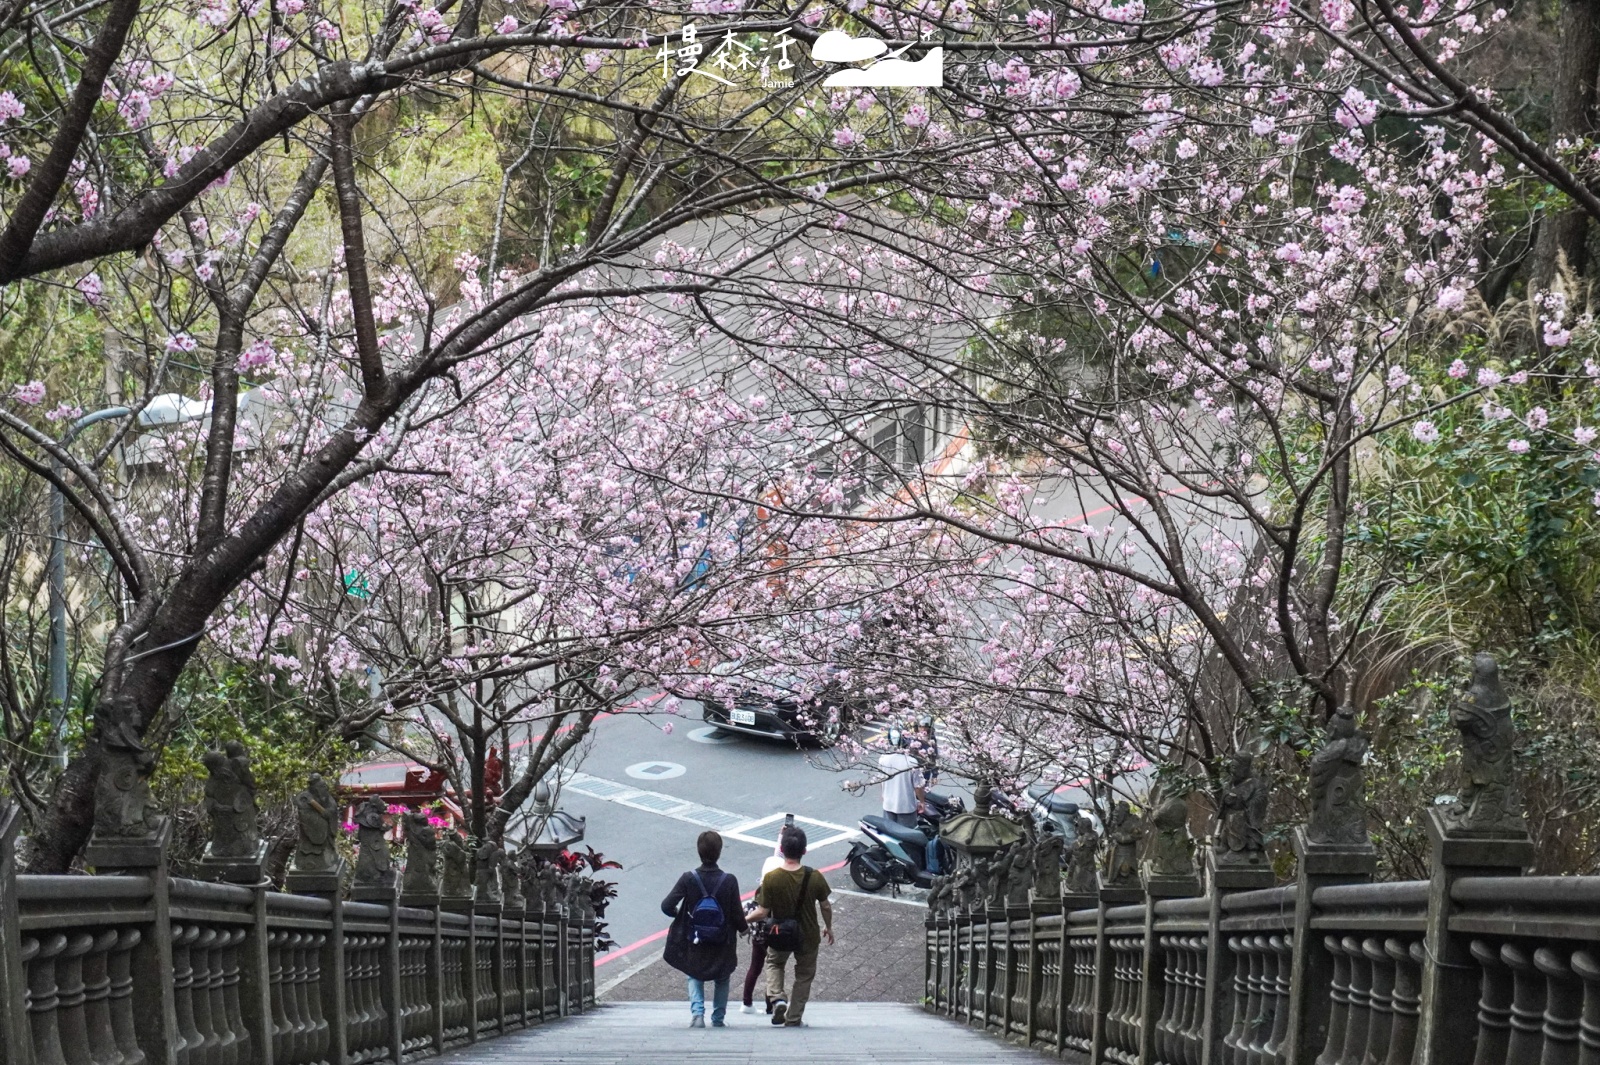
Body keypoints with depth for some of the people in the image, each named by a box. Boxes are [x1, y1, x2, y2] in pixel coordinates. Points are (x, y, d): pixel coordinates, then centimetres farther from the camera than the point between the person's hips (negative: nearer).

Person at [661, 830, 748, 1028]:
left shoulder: (688, 878, -16)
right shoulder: (729, 881, -18)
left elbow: (666, 906, -17)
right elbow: (737, 914, -12)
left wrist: (679, 914, 5)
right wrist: (743, 927, 10)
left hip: (694, 941, 0)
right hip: (722, 945, 0)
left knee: (695, 977, 21)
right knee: (722, 980, 23)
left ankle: (697, 1012, 1)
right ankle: (718, 1019, 25)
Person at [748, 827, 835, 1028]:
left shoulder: (771, 878, -22)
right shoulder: (814, 877, -19)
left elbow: (763, 913, -18)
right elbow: (825, 907, -6)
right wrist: (829, 928, 13)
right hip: (808, 936, 0)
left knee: (774, 963, 29)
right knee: (804, 976, 20)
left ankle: (777, 998, 6)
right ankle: (793, 1019, 24)